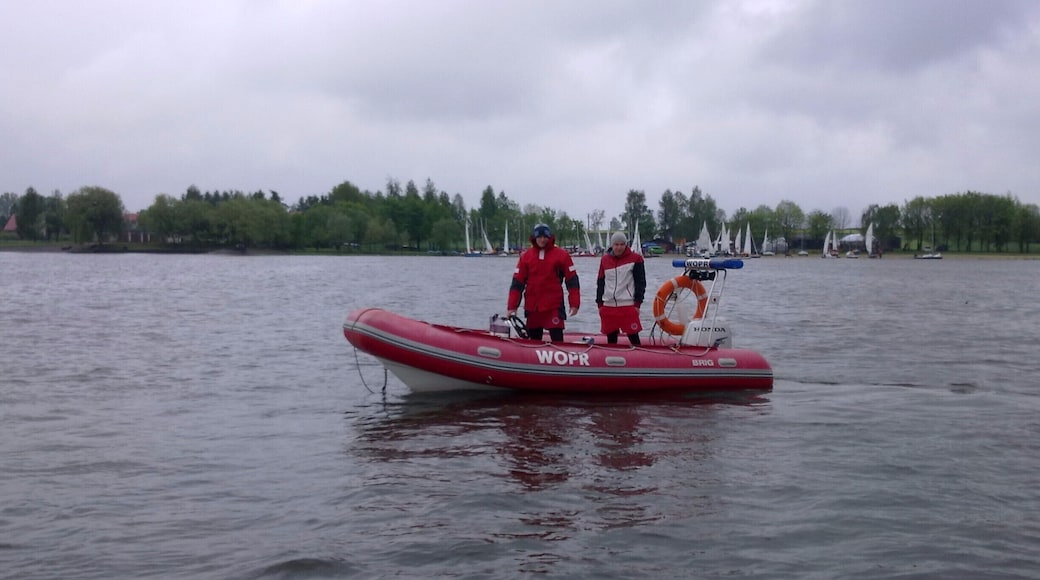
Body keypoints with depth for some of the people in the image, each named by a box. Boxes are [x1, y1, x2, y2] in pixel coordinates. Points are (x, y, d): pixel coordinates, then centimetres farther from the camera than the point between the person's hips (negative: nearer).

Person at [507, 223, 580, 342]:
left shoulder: (561, 255, -2)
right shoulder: (526, 256, 5)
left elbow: (572, 281, -3)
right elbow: (517, 283, 3)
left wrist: (574, 304, -9)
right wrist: (512, 306, -3)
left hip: (554, 306, -3)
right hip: (532, 307, 4)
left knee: (557, 340, -8)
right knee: (533, 340, 12)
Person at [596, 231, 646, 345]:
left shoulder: (635, 259, -3)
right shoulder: (605, 260, 9)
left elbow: (641, 282, -2)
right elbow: (600, 283, 15)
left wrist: (637, 303, -6)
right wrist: (599, 303, 12)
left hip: (628, 305, -4)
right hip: (608, 306, 4)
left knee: (633, 337, -4)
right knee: (611, 338, 11)